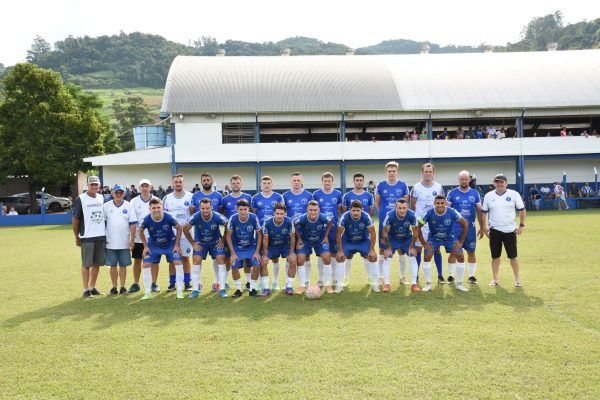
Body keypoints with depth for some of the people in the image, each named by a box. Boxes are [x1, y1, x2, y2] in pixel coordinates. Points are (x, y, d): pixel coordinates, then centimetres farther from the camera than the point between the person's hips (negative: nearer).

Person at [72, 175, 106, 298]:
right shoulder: (81, 199, -6)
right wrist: (77, 237, -3)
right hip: (86, 237, -5)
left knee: (97, 264, 11)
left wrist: (105, 233, 13)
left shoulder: (101, 198, 10)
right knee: (86, 264, 0)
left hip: (101, 237, 5)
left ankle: (92, 287, 21)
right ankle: (86, 290, 8)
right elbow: (75, 219, -4)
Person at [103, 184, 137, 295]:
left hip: (124, 243, 0)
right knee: (113, 265, 6)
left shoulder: (129, 206, 2)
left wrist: (132, 240, -4)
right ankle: (114, 287, 16)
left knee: (123, 265, 6)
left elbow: (133, 224, 1)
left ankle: (123, 287, 15)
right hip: (110, 243, 0)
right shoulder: (106, 206, 3)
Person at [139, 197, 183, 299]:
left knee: (178, 262, -15)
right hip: (154, 245, 1)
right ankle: (147, 293, 7)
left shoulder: (168, 217, -27)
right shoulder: (147, 219, -22)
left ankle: (179, 291, -1)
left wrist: (177, 245, -11)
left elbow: (179, 228, -11)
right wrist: (145, 246, -2)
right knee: (145, 265, -8)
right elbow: (140, 231, -1)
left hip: (170, 243, -1)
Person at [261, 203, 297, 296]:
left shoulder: (289, 222, -25)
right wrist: (265, 255, -16)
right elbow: (265, 239, -15)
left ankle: (289, 287, -3)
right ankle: (266, 288, -5)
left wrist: (291, 253, -12)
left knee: (293, 261, -18)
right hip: (271, 246, 0)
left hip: (285, 245, 0)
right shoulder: (267, 223, -26)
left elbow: (292, 237, -13)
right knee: (263, 262, -16)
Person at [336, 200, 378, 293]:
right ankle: (339, 285, -4)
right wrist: (340, 250, -17)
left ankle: (375, 284, 3)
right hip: (347, 241, 0)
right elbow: (338, 234, -16)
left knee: (372, 257, -13)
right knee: (340, 257, -16)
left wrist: (372, 250, -15)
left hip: (364, 241, 0)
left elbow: (372, 234, -14)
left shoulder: (366, 217, -26)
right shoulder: (344, 217, -28)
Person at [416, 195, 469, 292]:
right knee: (427, 257, -17)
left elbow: (465, 225, -11)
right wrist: (423, 243, -14)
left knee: (460, 257, -8)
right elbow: (418, 227, -14)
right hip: (433, 238, -1)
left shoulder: (452, 212, -24)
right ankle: (428, 284, -2)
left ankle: (459, 284, 7)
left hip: (449, 237, 1)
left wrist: (461, 242, -10)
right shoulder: (429, 213, -25)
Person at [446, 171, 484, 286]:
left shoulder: (475, 193, 6)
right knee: (453, 252, 2)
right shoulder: (452, 193, -1)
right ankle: (450, 276, 12)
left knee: (471, 252, 5)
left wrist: (481, 228, 7)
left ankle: (471, 276, 17)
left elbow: (479, 211, 10)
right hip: (455, 228, -2)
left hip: (470, 228, 2)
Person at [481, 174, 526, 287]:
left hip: (510, 230, -2)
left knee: (513, 256, 3)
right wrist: (484, 227, 4)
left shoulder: (514, 194, -1)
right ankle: (495, 279, 17)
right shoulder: (488, 196, 4)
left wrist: (521, 225, -1)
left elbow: (522, 210, 4)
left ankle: (517, 279, 13)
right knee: (495, 256, 7)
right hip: (494, 231, 2)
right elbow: (484, 212, 10)